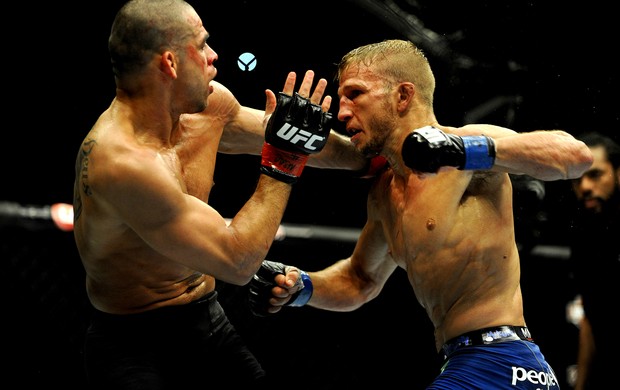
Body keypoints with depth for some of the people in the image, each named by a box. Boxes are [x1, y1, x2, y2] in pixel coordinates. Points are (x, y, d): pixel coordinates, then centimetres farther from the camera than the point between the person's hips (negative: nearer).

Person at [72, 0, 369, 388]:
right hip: (137, 351, -8)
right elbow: (237, 261, -27)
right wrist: (283, 163, -21)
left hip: (208, 322, 8)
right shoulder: (121, 160, -30)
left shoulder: (209, 104, -5)